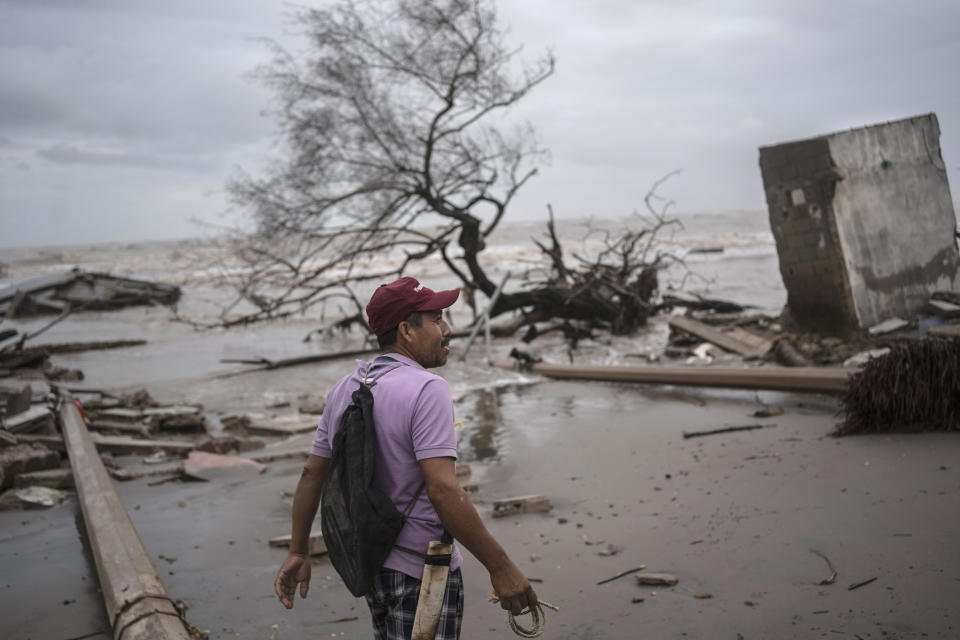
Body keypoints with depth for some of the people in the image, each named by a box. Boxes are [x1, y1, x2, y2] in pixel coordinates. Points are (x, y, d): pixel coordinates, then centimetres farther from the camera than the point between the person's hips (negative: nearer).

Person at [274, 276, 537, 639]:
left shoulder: (343, 390, 4)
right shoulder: (427, 389, -20)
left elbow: (312, 474, 9)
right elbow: (443, 490, -28)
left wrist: (297, 553, 18)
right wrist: (500, 567, -24)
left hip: (368, 560, 8)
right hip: (420, 572, -8)